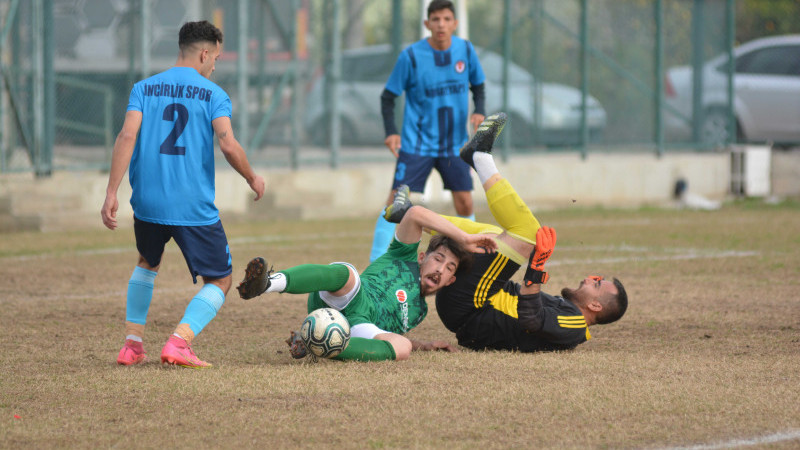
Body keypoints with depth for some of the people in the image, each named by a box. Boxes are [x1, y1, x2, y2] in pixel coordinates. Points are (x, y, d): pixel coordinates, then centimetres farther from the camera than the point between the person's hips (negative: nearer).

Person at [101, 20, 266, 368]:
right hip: (195, 208, -4)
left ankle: (132, 343, 23)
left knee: (147, 264, 32)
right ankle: (179, 340, -15)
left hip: (148, 204, 4)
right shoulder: (213, 94, -1)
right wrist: (252, 179, 5)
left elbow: (127, 136, -6)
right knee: (220, 281, 9)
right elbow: (228, 145, -13)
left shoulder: (144, 88, 7)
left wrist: (111, 193, -8)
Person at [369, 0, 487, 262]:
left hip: (454, 144, 3)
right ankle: (376, 265, -7)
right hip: (417, 143, -3)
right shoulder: (411, 56, -11)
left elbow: (478, 86, 14)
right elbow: (388, 97, -4)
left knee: (465, 202, 1)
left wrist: (479, 111, -7)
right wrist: (390, 132, -18)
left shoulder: (466, 50, -1)